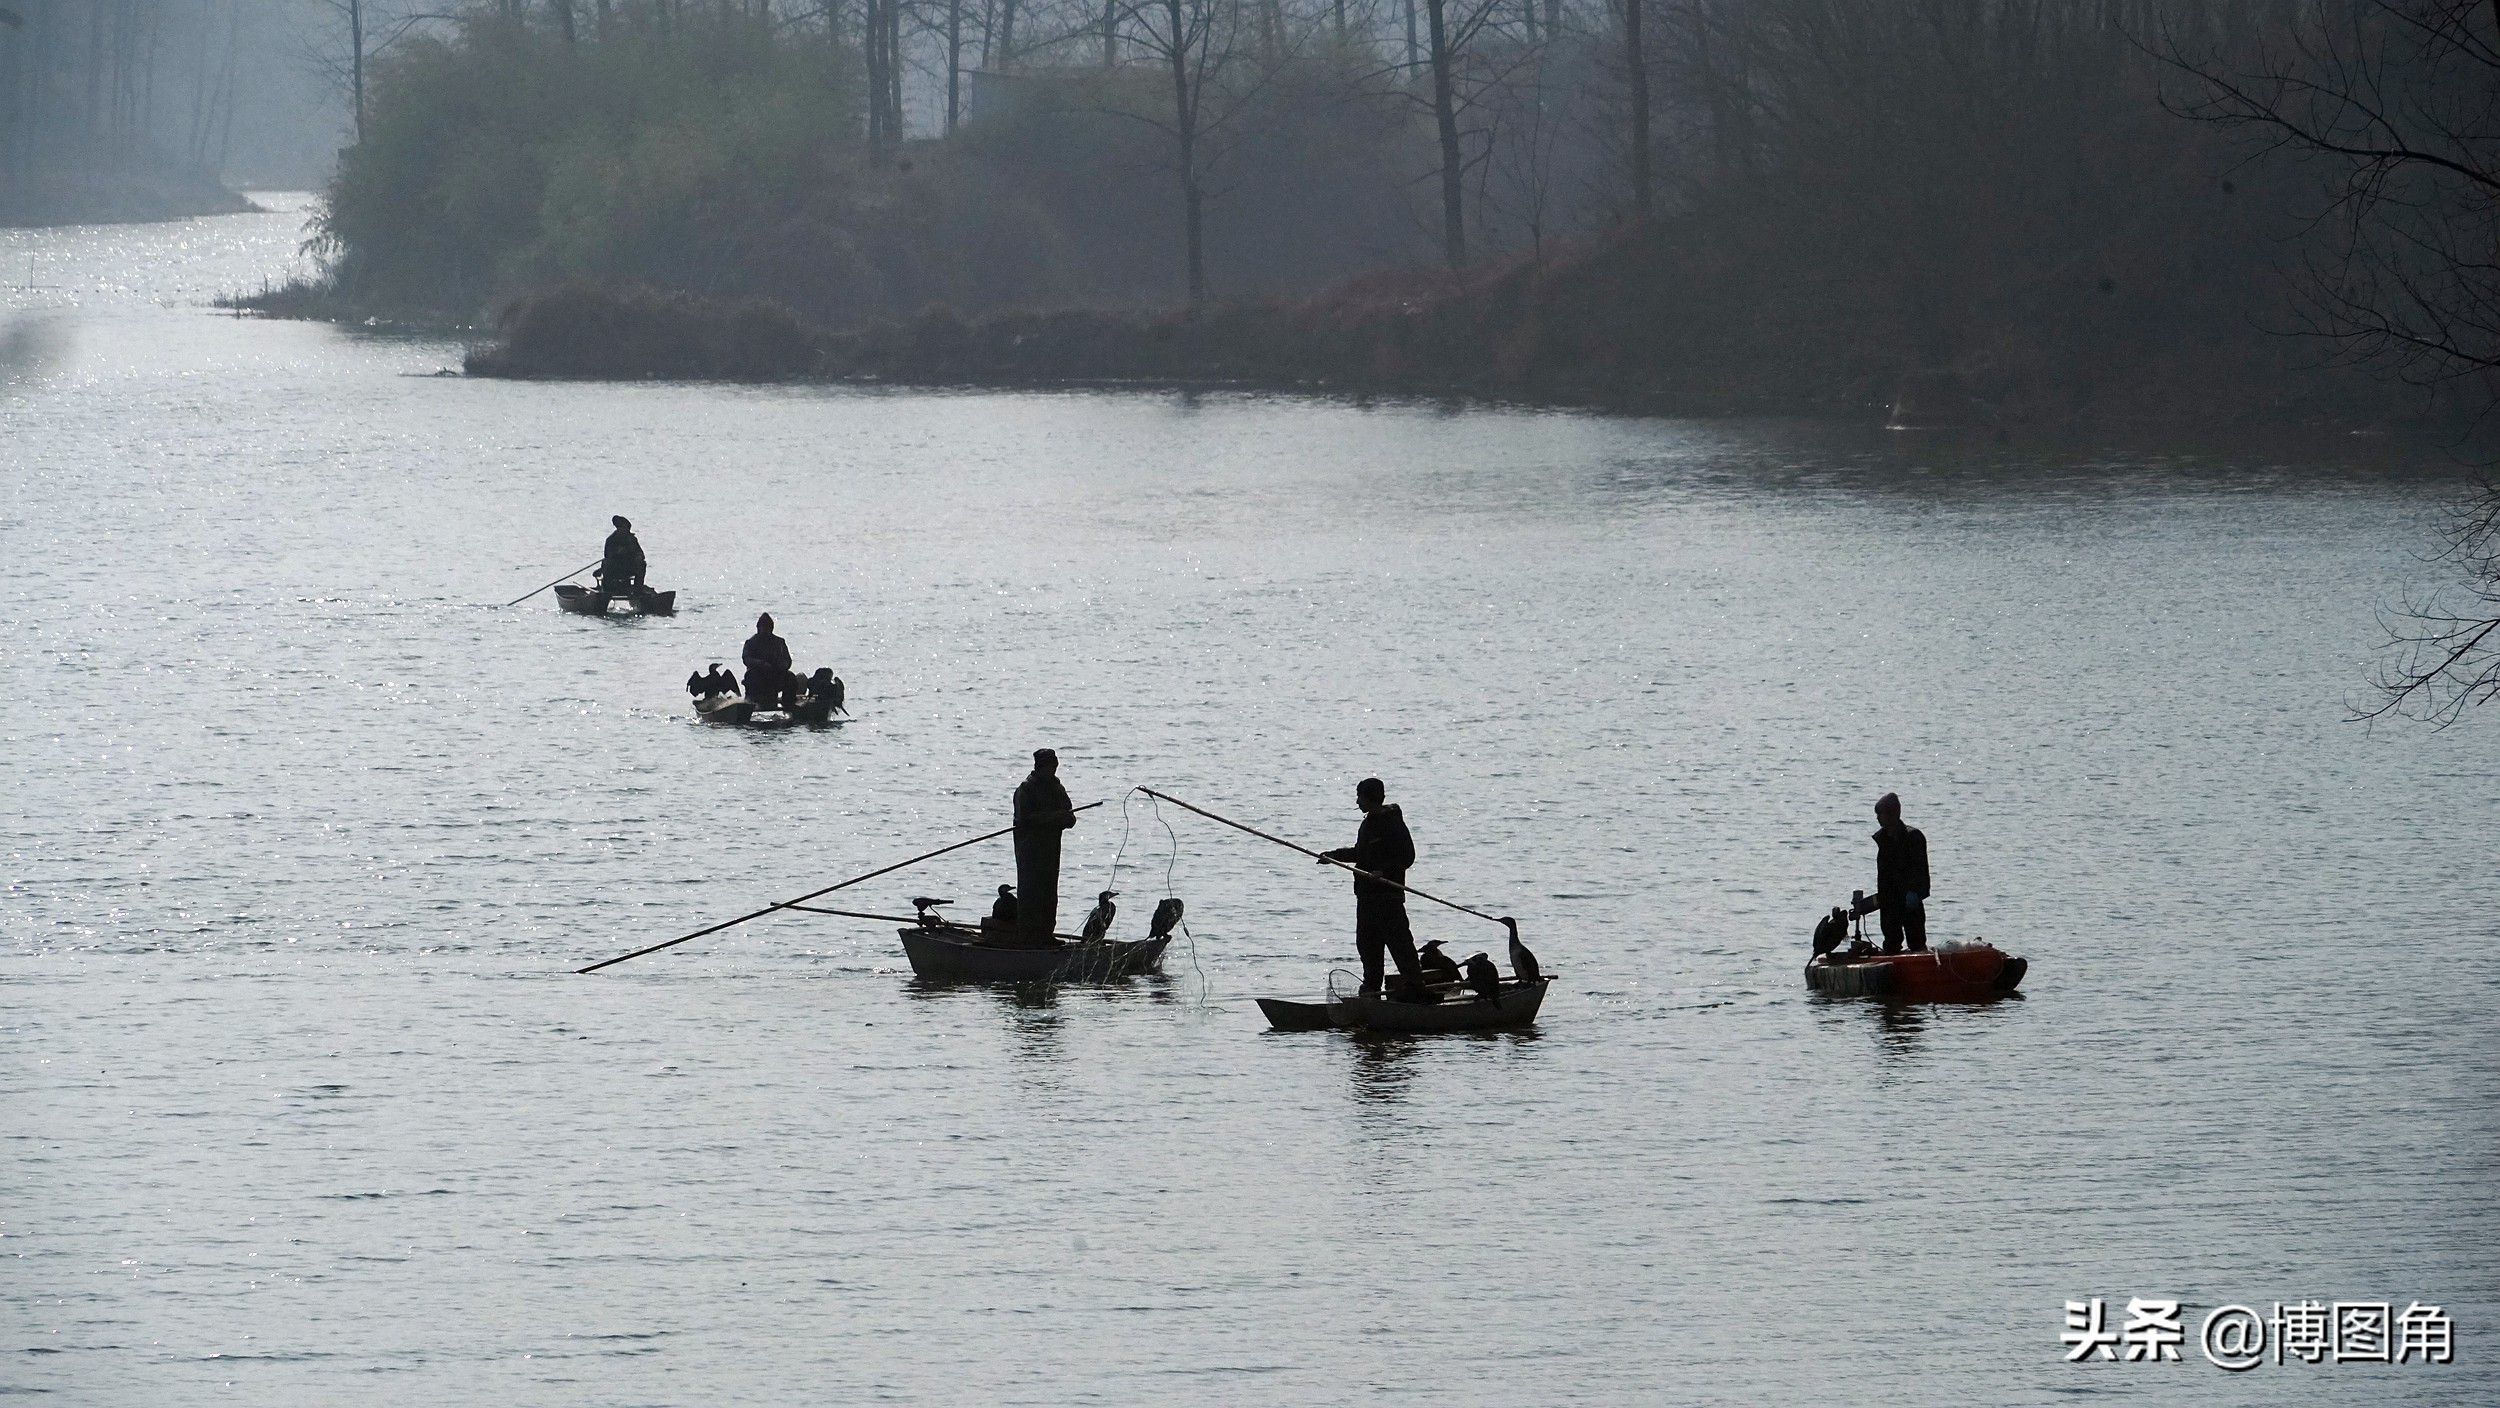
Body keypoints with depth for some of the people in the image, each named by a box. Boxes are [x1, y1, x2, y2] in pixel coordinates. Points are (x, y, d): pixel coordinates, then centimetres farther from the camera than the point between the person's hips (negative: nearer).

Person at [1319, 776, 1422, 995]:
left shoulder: (1392, 824, -13)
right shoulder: (1370, 822, 15)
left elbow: (1407, 857, -16)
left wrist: (1384, 871, -26)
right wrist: (1335, 855, 22)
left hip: (1388, 895, -10)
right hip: (1367, 894, 10)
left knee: (1398, 940, -10)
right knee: (1367, 943, 12)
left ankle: (1413, 983, -9)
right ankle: (1371, 986, 18)